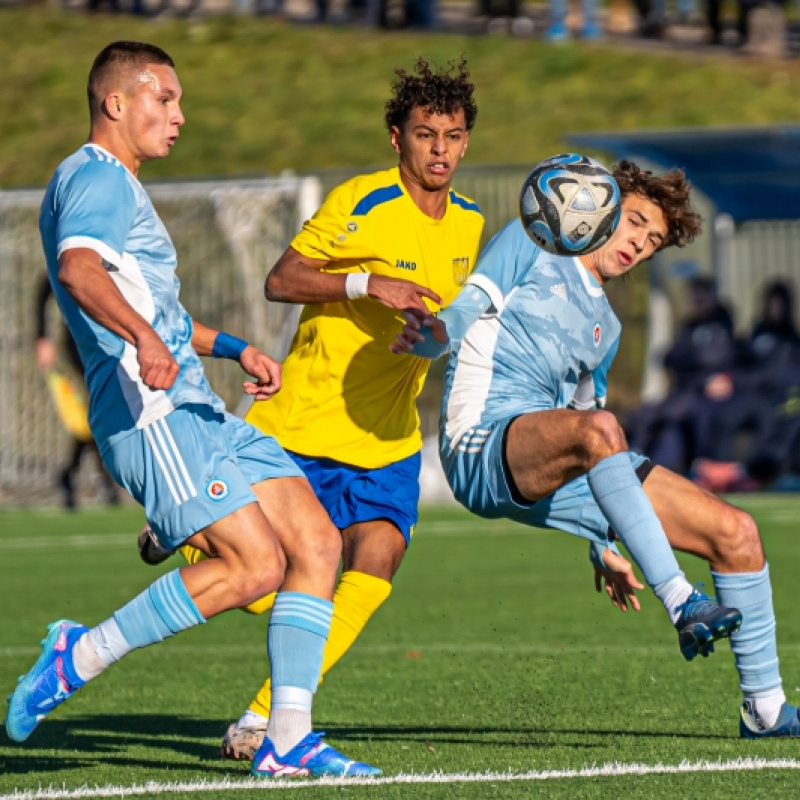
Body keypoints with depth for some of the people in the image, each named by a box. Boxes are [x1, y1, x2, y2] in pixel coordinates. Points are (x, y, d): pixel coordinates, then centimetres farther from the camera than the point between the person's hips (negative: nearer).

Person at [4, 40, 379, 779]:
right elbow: (78, 269, -28)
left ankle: (288, 739, -3)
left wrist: (235, 349, 35)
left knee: (317, 543, -1)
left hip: (195, 408, 10)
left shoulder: (118, 186, 27)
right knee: (255, 565, -20)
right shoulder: (97, 178, -7)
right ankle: (81, 656, -7)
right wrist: (145, 340, -43)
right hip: (148, 411, -10)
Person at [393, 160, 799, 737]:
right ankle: (682, 603, -44)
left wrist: (602, 543, 27)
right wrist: (429, 334, -27)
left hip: (558, 475, 7)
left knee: (736, 531, -1)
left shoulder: (605, 326, 31)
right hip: (485, 439, -7)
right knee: (599, 428, -41)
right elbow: (466, 313, -2)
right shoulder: (530, 245, 12)